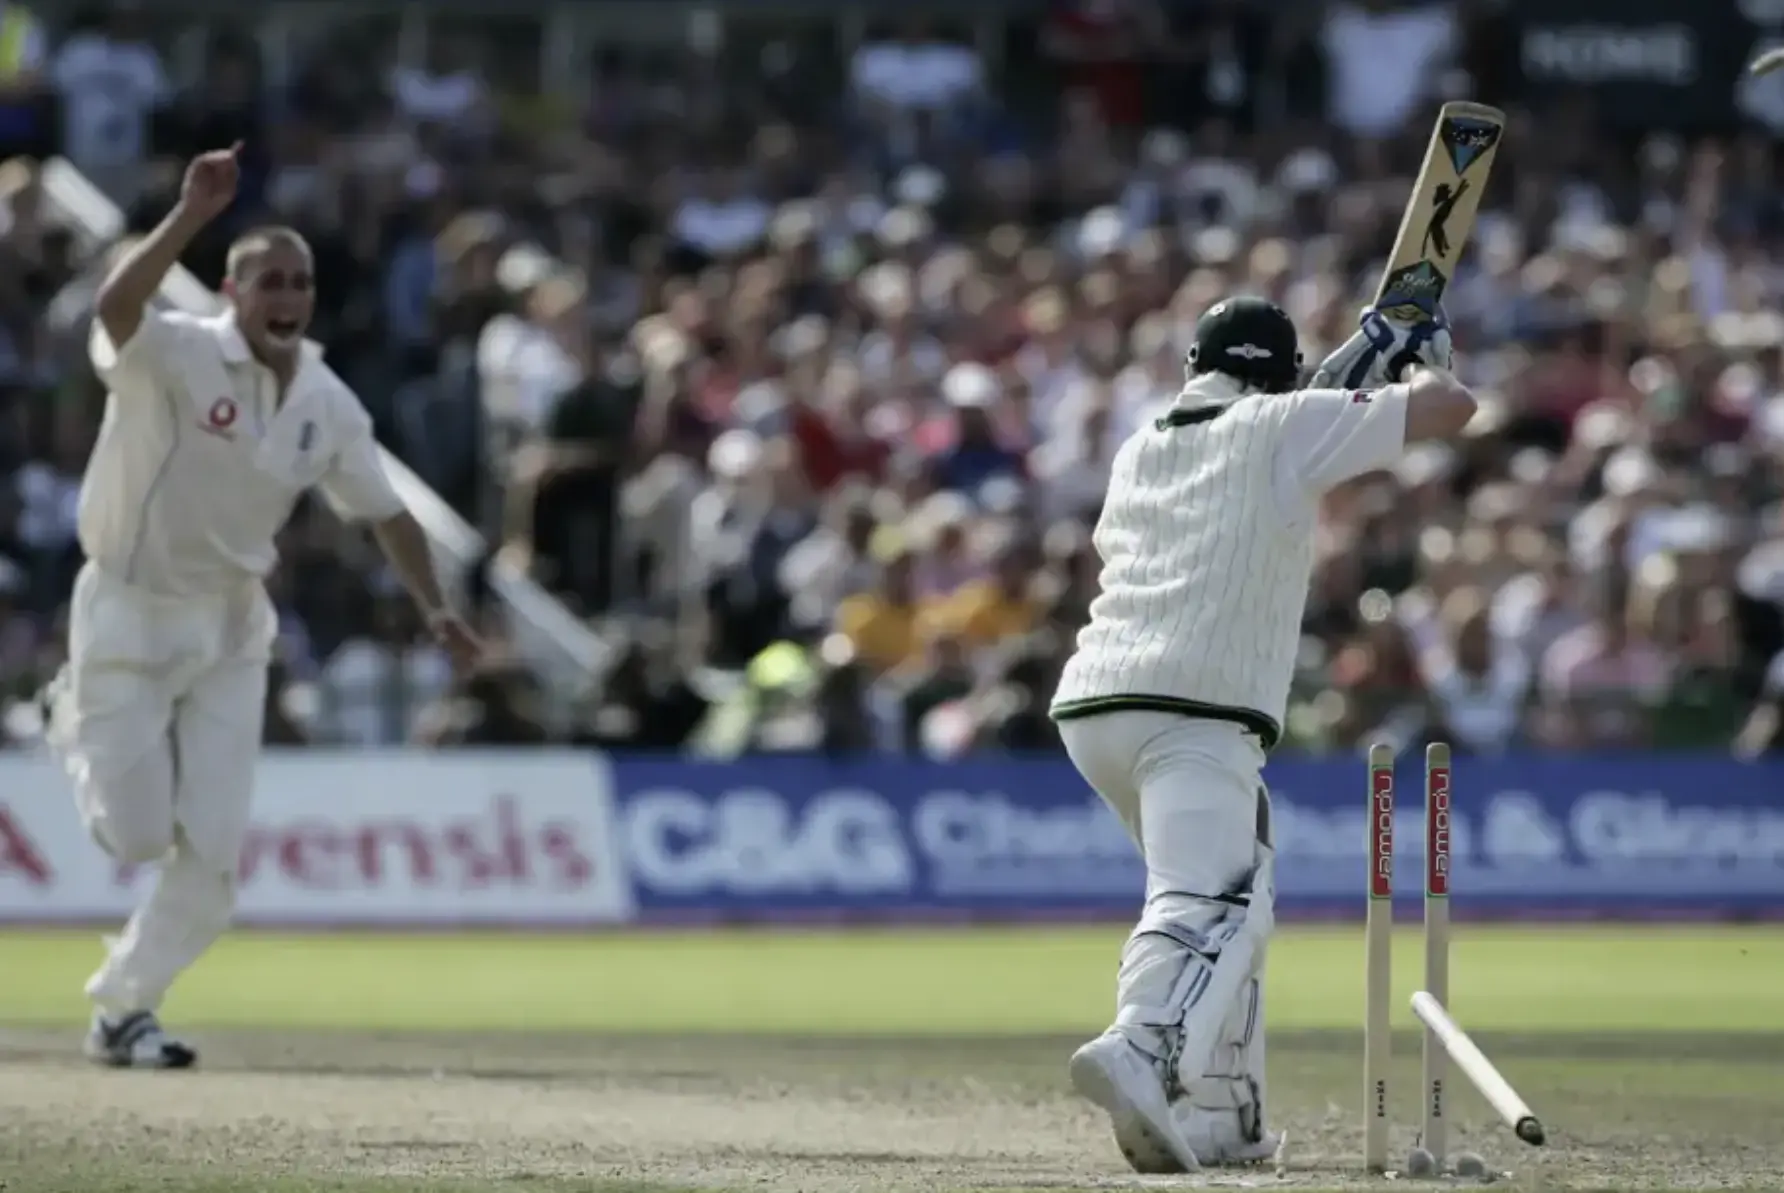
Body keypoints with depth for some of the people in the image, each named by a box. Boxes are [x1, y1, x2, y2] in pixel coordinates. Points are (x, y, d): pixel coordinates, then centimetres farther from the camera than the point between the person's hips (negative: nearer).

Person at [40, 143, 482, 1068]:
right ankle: (80, 721, 31)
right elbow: (115, 308, -41)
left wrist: (434, 609, -2)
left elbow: (385, 512, 10)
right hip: (128, 611, -5)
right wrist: (191, 217, -50)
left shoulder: (329, 406, -2)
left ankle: (122, 1009, 16)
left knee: (213, 854, -2)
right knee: (135, 834, -3)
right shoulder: (172, 356, -19)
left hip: (231, 627, 5)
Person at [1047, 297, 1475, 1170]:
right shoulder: (1284, 427, 6)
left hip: (1091, 704, 7)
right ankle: (1141, 1049, -49)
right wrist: (1421, 363, 29)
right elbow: (1448, 409, 5)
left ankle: (1219, 1116, 15)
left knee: (1230, 890, 22)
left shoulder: (1141, 448, 23)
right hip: (1195, 708, -7)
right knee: (1207, 903, -22)